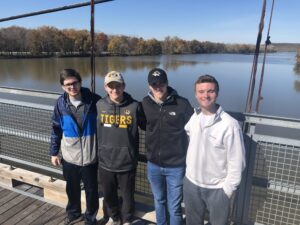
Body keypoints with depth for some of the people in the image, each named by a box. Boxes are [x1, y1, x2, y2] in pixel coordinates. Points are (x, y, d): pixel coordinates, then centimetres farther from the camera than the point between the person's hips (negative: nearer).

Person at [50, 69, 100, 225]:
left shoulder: (94, 100, -15)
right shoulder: (61, 103, -7)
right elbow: (56, 129, 3)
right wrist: (54, 152, 6)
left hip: (90, 157, -2)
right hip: (69, 157, 2)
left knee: (91, 189, 15)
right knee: (72, 188, 23)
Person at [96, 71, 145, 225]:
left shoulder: (134, 106, -13)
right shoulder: (100, 105, -5)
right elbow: (96, 130, 9)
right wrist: (98, 152, 11)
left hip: (127, 162, -2)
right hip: (105, 161, 3)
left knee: (127, 195, 17)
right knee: (109, 195, 22)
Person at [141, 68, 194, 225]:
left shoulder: (182, 104, -14)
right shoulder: (145, 103, -5)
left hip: (176, 166, -3)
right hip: (153, 165, 4)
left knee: (174, 207, 11)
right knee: (159, 201, 24)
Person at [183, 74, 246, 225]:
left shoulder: (229, 124, -21)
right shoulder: (193, 118, -5)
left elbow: (236, 161, -16)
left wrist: (228, 188, -11)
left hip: (217, 188, -4)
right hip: (191, 183, 5)